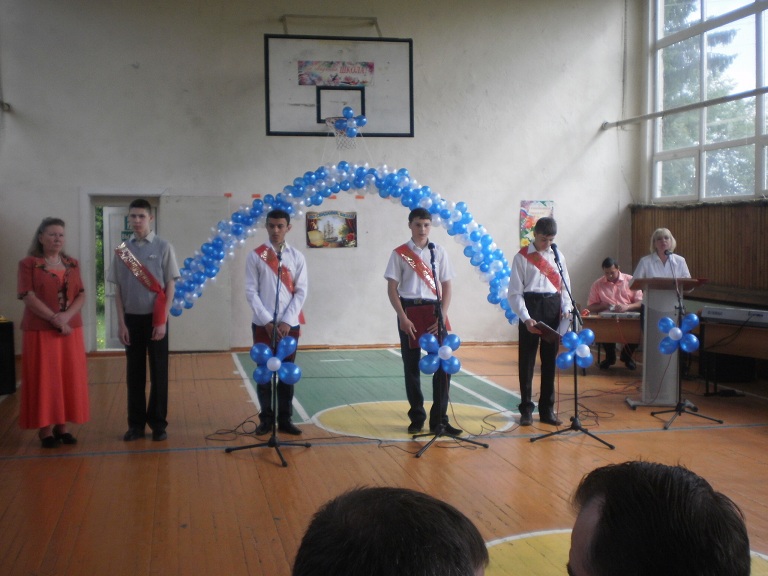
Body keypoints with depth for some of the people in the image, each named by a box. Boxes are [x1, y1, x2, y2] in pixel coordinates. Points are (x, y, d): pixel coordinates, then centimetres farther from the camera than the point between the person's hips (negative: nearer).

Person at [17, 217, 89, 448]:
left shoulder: (72, 264, 11)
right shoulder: (28, 264, -3)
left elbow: (81, 295, 5)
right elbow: (28, 297, -12)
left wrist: (66, 316, -13)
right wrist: (54, 319, -18)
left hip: (71, 329, 5)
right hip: (41, 330, -5)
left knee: (69, 377, 5)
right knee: (44, 379, -1)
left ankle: (62, 426, 14)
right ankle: (45, 429, 5)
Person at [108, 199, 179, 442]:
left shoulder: (163, 247, -5)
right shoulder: (122, 249, 2)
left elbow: (170, 287, -5)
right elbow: (118, 289, 4)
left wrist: (162, 321, -10)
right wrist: (121, 323, -1)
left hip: (155, 318, -2)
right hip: (132, 318, 2)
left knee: (158, 372, 5)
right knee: (134, 373, 8)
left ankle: (158, 423, 16)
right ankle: (136, 423, 18)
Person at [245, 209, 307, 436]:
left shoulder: (296, 257, 5)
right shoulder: (255, 256, 1)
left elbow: (301, 291, 1)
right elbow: (251, 292, -3)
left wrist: (287, 321, -9)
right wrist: (267, 321, -11)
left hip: (289, 324, 1)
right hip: (263, 324, -1)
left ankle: (285, 419, 14)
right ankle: (266, 419, 13)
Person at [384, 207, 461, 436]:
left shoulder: (438, 252, 6)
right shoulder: (399, 254, 1)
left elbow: (446, 287, 6)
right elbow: (392, 289, -1)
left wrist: (442, 316, -5)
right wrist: (403, 317, -11)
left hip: (434, 311, 1)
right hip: (409, 311, -1)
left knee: (442, 365, -3)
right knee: (411, 366, 5)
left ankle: (439, 418, 6)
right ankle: (416, 417, 17)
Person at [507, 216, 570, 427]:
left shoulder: (558, 256, 10)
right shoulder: (522, 257, -2)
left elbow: (565, 286, 13)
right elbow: (515, 293, -6)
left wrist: (566, 309, -4)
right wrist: (526, 318, -17)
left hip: (553, 306, 4)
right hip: (531, 305, -4)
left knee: (550, 360, 8)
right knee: (527, 360, 1)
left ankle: (547, 409, 17)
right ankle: (526, 409, 12)